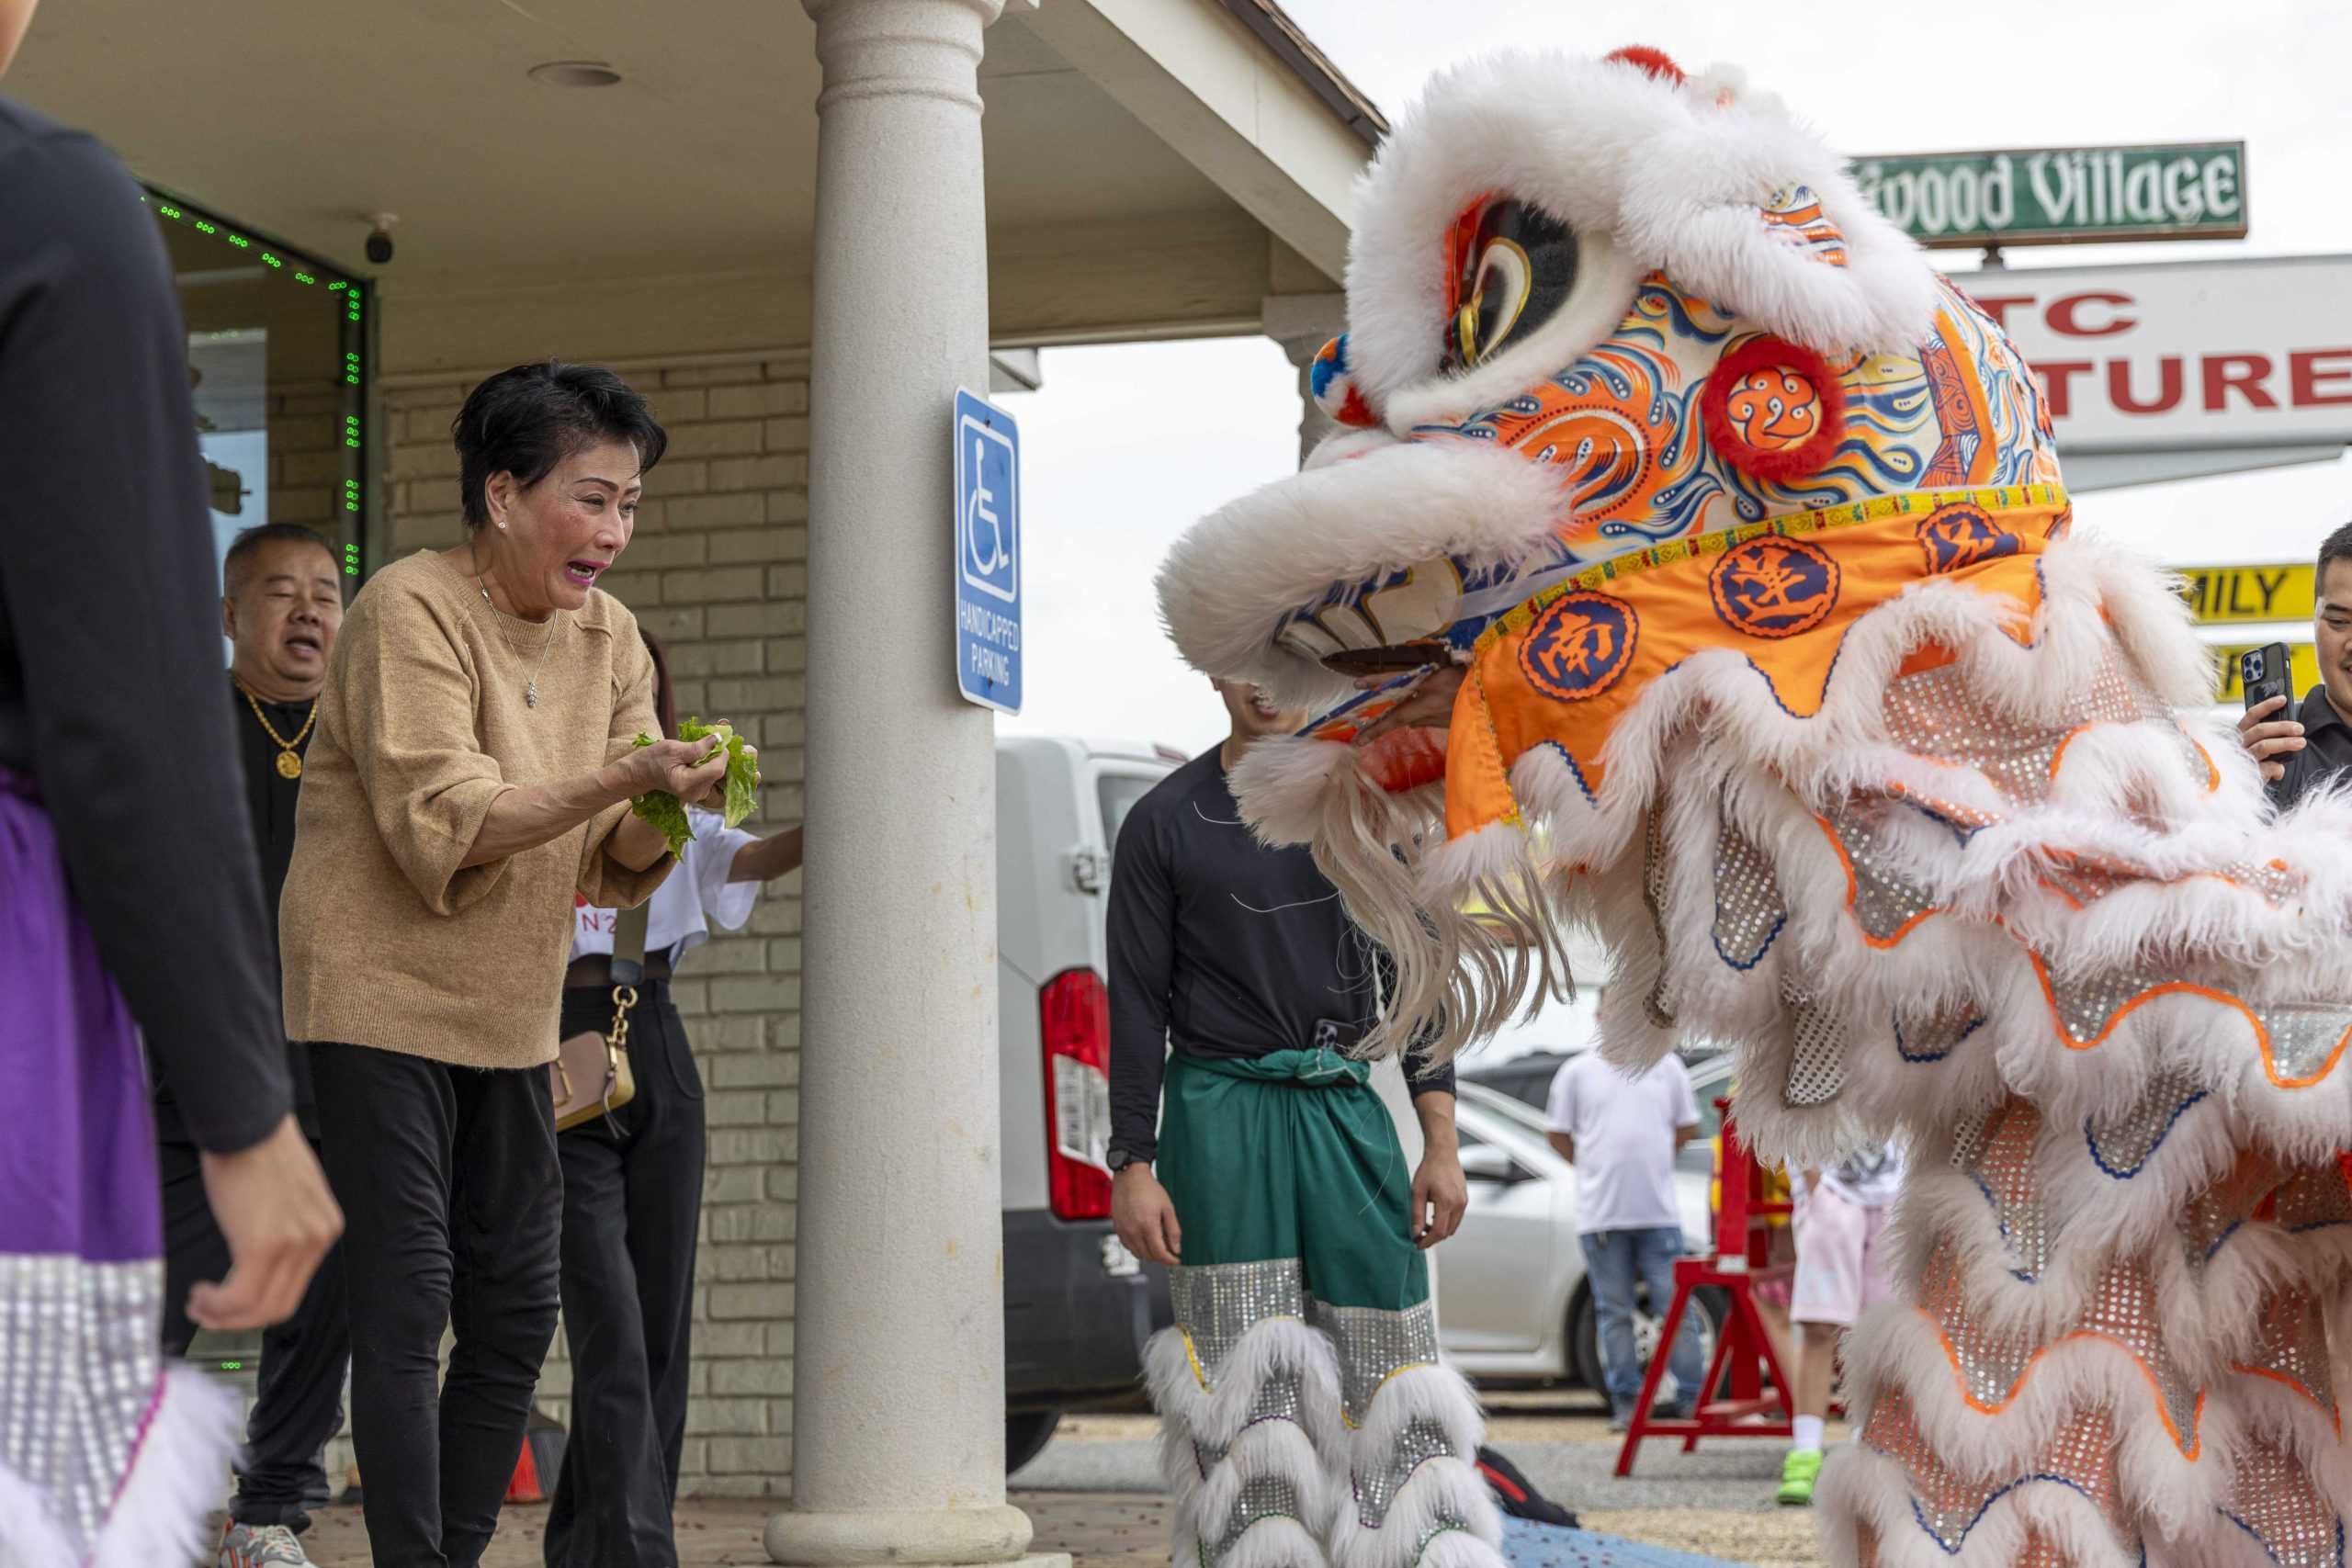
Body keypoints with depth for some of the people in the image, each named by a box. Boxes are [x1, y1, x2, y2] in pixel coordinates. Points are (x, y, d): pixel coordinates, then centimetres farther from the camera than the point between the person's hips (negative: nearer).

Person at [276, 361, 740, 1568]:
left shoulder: (607, 637, 6)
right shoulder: (410, 609, -13)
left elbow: (616, 860, 5)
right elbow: (441, 824, -22)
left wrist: (666, 810, -18)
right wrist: (622, 780, -31)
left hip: (512, 1012, 7)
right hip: (383, 992, -7)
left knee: (516, 1308, 8)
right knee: (405, 1304, -7)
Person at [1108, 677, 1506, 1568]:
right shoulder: (1165, 823, 4)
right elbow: (1137, 1002, 2)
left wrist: (1441, 1142, 3)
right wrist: (1132, 1166, -6)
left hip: (1344, 1107, 2)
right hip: (1219, 1105, -2)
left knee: (1391, 1356, -3)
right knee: (1245, 1384, -4)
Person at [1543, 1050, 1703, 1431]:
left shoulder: (1668, 1066, 7)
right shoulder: (1578, 1071, 4)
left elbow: (1687, 1128, 17)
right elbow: (1558, 1135, 11)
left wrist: (1651, 1159, 10)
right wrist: (1592, 1167, 5)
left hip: (1659, 1211, 0)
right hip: (1601, 1212, 0)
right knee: (1614, 1313, 4)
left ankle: (1692, 1396, 6)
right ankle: (1625, 1402, 9)